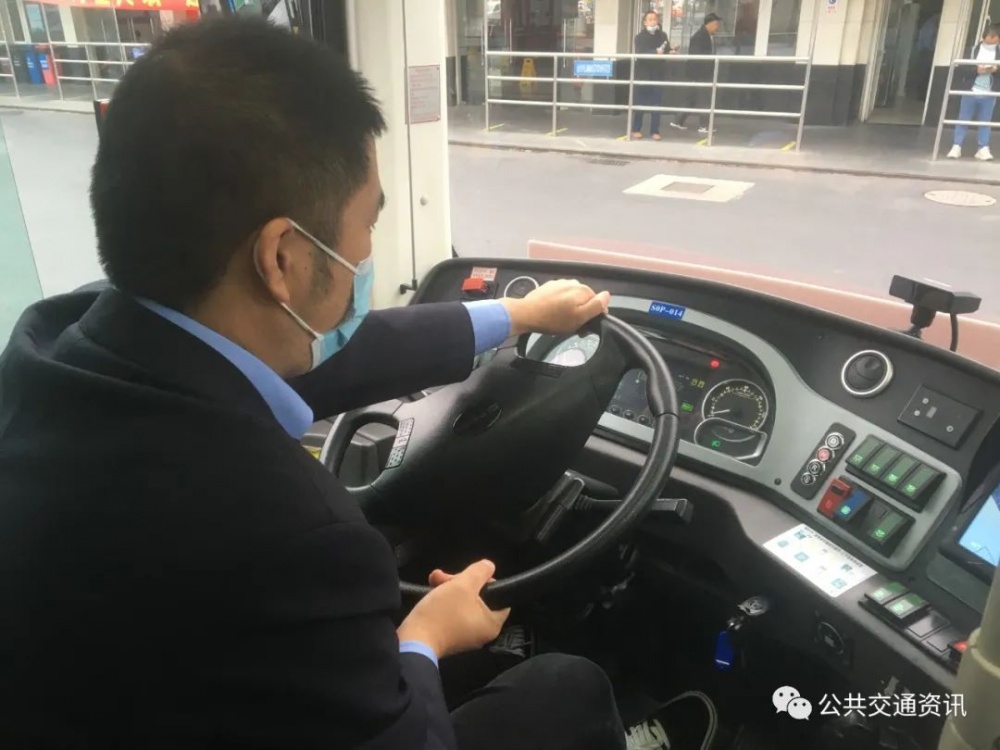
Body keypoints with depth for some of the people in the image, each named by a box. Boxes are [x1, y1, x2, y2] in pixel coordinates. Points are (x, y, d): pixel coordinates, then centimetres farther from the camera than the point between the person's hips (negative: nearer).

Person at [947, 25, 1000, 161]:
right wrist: (977, 70, -21)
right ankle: (956, 147, 6)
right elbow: (964, 70, -5)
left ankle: (983, 149, 6)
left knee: (986, 122, 4)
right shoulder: (973, 50, 1)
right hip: (971, 92, -1)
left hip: (989, 94, 1)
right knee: (963, 120, 2)